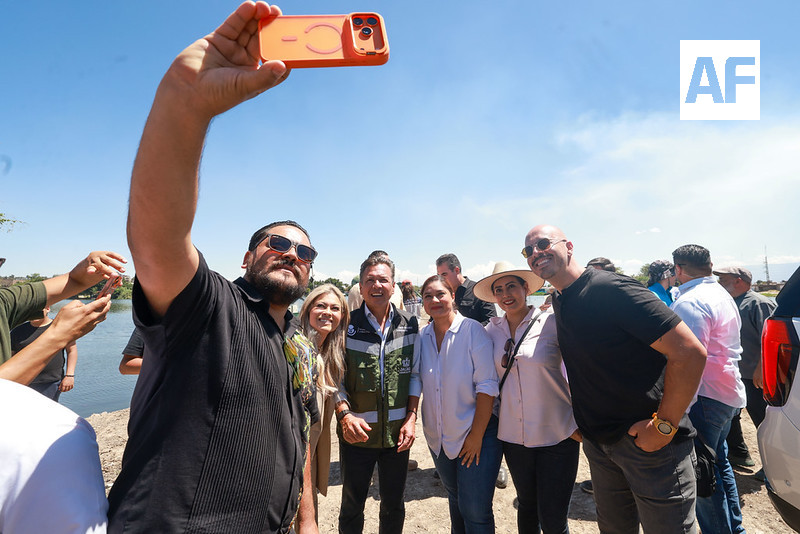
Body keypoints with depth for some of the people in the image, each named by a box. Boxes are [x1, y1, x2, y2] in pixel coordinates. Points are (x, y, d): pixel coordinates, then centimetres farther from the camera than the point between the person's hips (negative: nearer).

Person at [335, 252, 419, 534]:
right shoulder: (347, 325, -7)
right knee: (352, 506, 16)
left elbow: (415, 374, 3)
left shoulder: (409, 324, -1)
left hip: (398, 433, 2)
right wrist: (344, 414, -18)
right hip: (357, 433, -1)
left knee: (394, 505, 20)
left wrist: (411, 417, -3)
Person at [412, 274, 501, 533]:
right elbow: (416, 382, 8)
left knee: (475, 511, 2)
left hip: (476, 434, -4)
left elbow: (487, 385, -16)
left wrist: (476, 435, -16)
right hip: (439, 438, 5)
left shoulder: (473, 330, -15)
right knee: (455, 500, 22)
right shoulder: (422, 337, -2)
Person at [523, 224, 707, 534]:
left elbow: (690, 352, -24)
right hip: (599, 444, 7)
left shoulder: (611, 289, -21)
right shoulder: (558, 303, 4)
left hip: (647, 442, -7)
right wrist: (586, 424, 12)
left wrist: (664, 426, -20)